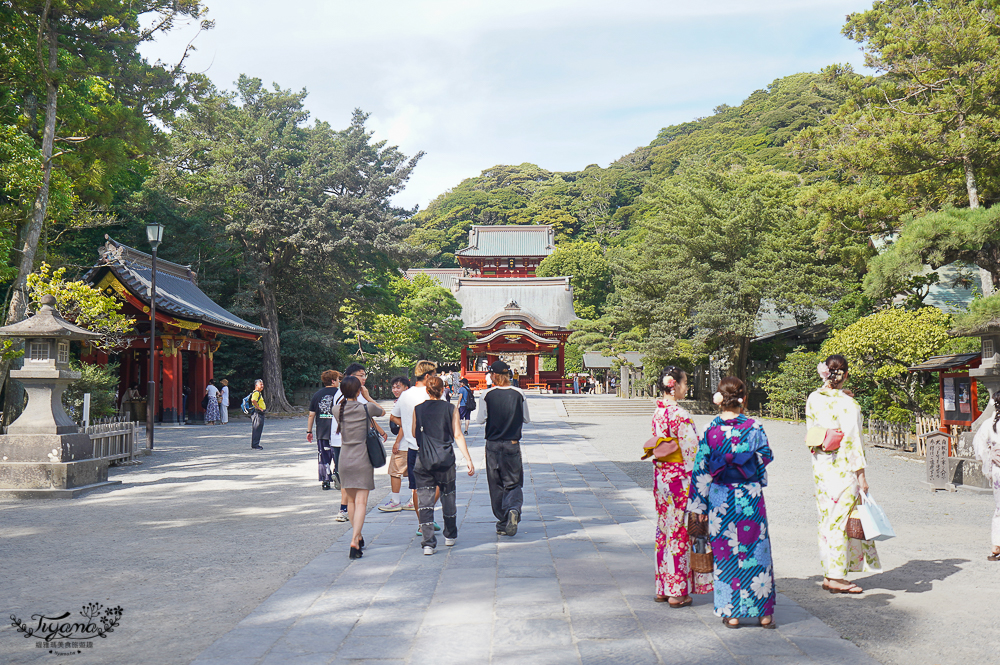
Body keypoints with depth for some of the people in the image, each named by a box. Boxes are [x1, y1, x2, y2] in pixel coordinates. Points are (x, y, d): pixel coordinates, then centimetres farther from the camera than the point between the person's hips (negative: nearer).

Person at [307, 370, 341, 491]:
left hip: (321, 432, 3)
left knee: (324, 458, 9)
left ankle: (325, 482, 9)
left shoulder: (317, 394, 5)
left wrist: (309, 431, 12)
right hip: (337, 432, -3)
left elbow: (311, 415, 6)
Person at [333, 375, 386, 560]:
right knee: (361, 502, -5)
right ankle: (355, 540, -19)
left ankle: (358, 536, 27)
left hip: (344, 459, 4)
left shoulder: (338, 410, 2)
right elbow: (382, 412, 13)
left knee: (351, 500, 16)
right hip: (362, 460, -4)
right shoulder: (366, 408, -8)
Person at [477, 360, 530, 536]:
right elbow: (526, 419, 4)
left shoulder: (487, 395, -8)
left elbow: (481, 419, -5)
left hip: (493, 444, 0)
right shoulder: (519, 394, -3)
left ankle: (502, 522, 14)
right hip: (513, 444, 1)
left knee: (496, 484, 11)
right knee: (513, 483, 7)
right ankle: (514, 510, -21)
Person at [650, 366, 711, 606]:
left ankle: (663, 588, 23)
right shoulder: (679, 415, -19)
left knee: (665, 529, 15)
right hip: (679, 479, -8)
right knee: (680, 532, 1)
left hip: (661, 477, 8)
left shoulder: (658, 412, 7)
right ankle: (678, 592, 9)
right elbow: (691, 452, -17)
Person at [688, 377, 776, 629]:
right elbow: (766, 457, 8)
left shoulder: (710, 431, -7)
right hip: (750, 498, 0)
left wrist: (699, 505, 3)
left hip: (720, 500, 0)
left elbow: (701, 470, -4)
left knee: (725, 554, 9)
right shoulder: (754, 428, -7)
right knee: (756, 551, 10)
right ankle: (763, 612, 14)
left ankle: (731, 613, 13)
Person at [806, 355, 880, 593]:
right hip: (842, 467, -6)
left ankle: (828, 574, 21)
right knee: (841, 519, 1)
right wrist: (860, 473, -12)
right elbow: (852, 440, -16)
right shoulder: (846, 403, -15)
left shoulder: (813, 399, 3)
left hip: (820, 464, 6)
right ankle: (836, 578, 6)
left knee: (827, 518, 14)